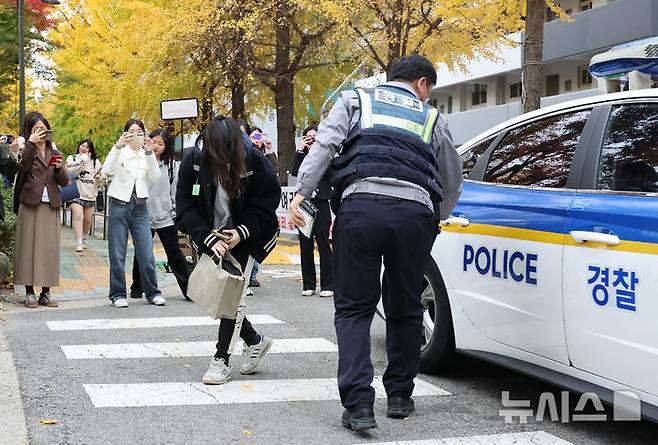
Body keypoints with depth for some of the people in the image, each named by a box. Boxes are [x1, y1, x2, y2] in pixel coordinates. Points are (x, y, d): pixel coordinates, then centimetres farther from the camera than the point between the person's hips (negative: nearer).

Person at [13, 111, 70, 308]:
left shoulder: (54, 153, 15)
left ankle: (46, 293, 8)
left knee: (50, 249, 2)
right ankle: (29, 292, 4)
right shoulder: (26, 151, 3)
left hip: (51, 207, 3)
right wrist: (31, 143, -24)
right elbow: (23, 167, -19)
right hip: (30, 205, -3)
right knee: (29, 247, -1)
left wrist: (59, 168, -10)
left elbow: (64, 182, 9)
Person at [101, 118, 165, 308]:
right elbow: (107, 171, -18)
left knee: (146, 253, 1)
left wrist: (149, 153, -18)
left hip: (140, 208, 2)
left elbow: (154, 177, -7)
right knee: (117, 255, 1)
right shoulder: (120, 153, 1)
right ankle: (118, 294, 11)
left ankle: (152, 292, 12)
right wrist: (118, 146, -26)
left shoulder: (147, 155, 10)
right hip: (119, 206, -2)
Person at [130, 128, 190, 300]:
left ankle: (188, 288, 5)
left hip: (166, 217, 0)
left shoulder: (172, 165, 3)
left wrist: (176, 213, 1)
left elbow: (176, 191, 5)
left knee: (174, 254, 2)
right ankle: (137, 287, 26)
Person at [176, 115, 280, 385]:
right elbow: (185, 206, -15)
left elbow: (266, 203, -11)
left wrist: (241, 233, -24)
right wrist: (209, 239, -26)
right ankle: (254, 340, 25)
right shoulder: (194, 161, -17)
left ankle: (222, 359, 0)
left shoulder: (253, 160, -20)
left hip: (244, 238, -3)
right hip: (211, 238, 3)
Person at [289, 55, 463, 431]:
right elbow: (453, 180, 32)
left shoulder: (355, 101, 22)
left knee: (354, 308, 5)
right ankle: (400, 396, 25)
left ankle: (359, 403, -6)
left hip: (361, 205, -1)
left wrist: (302, 192, -1)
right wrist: (437, 218, 47)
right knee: (405, 309, 17)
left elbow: (324, 145, 5)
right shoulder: (432, 119, 25)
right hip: (416, 211, 1)